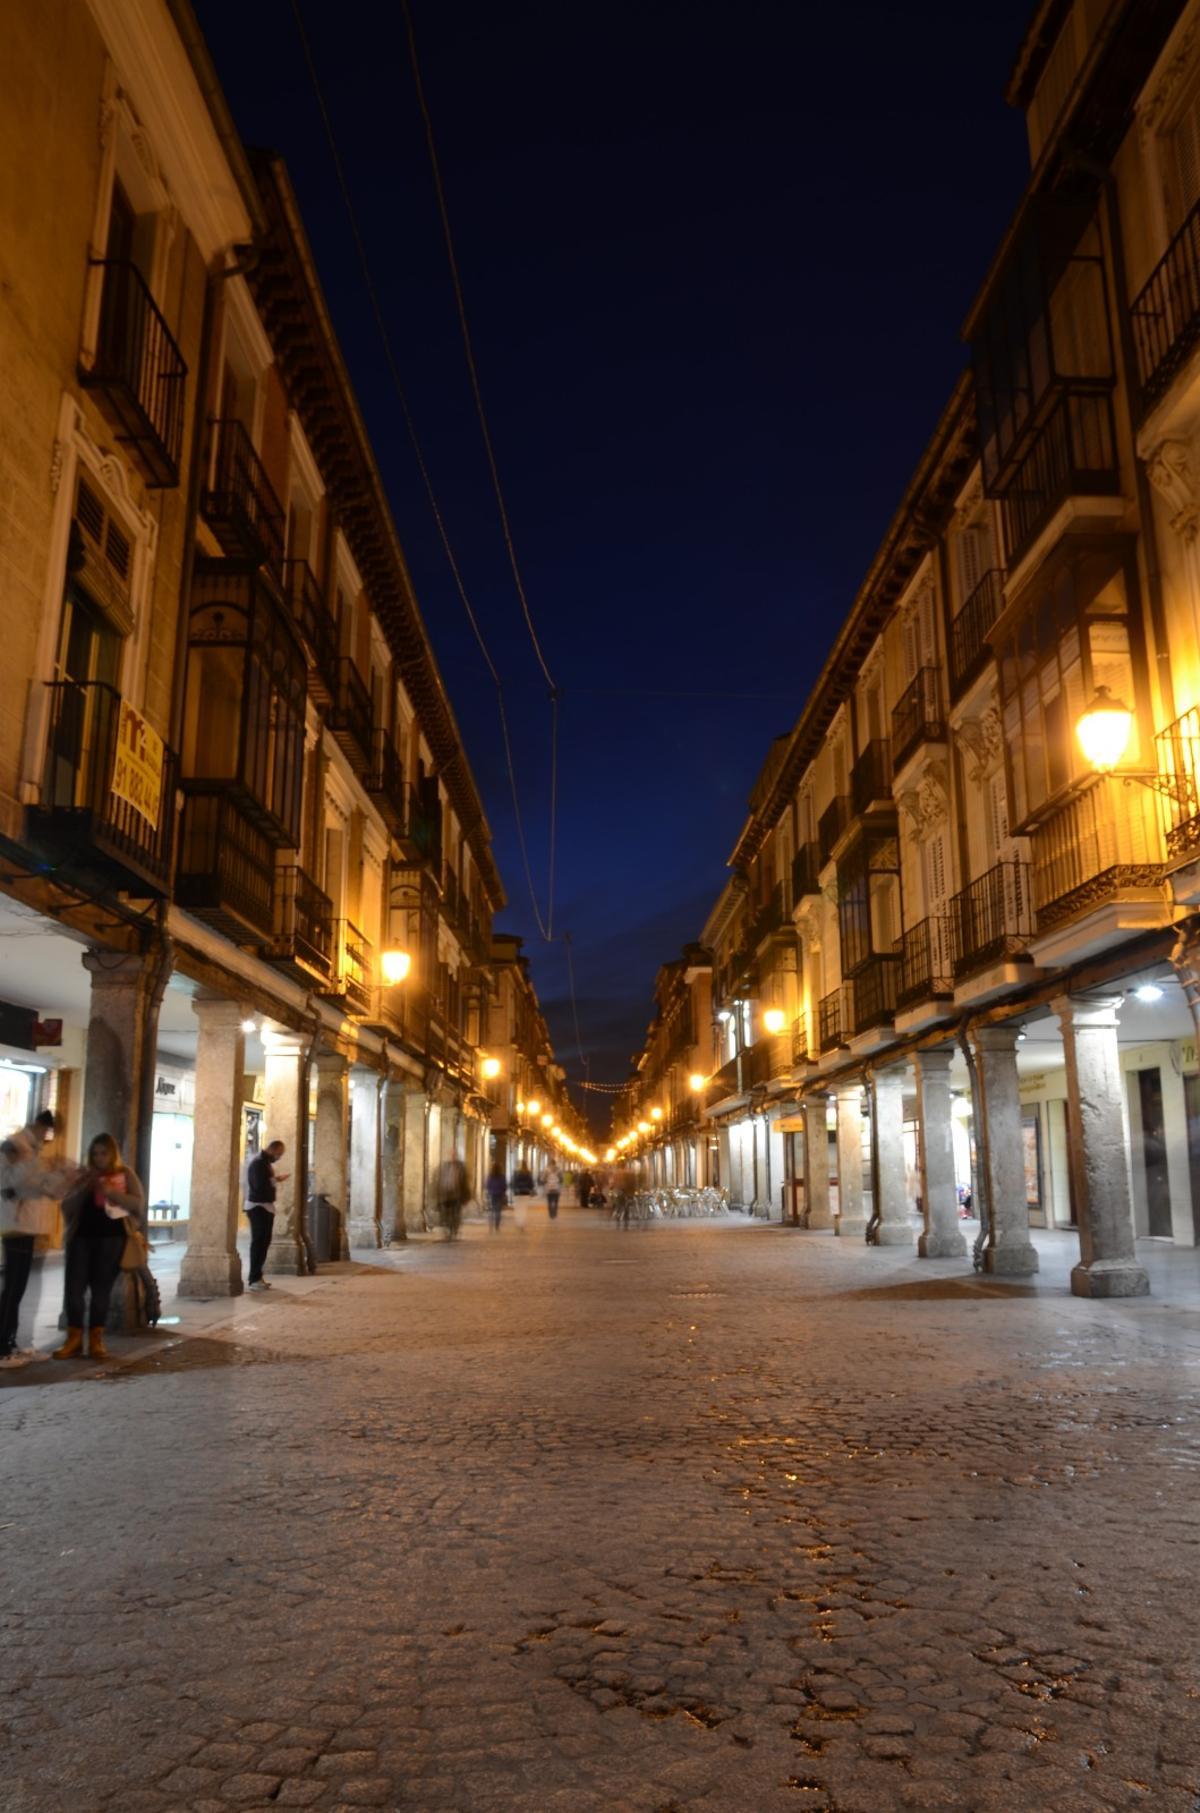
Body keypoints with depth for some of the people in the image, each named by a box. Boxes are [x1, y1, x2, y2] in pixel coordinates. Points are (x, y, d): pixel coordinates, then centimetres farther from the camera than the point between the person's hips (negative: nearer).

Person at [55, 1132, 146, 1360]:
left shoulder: (125, 1174, 4)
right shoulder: (84, 1175, 13)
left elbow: (138, 1203, -7)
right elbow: (66, 1206, 8)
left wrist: (110, 1191, -16)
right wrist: (83, 1188, -9)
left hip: (111, 1236, -3)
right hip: (82, 1236, 3)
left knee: (101, 1288, 0)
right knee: (74, 1286, -4)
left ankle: (96, 1340, 7)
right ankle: (74, 1339, 3)